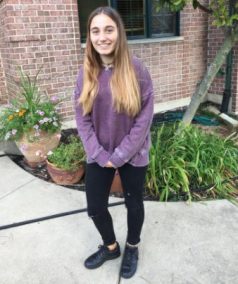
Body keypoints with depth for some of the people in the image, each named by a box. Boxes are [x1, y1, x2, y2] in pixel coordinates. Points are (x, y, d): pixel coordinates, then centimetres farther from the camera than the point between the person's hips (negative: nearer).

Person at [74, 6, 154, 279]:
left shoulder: (136, 69, -13)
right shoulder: (86, 72, -4)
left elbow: (144, 118, -13)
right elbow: (81, 118, -3)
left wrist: (119, 156, -14)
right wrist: (100, 155, -12)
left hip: (132, 155, -2)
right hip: (98, 156, 3)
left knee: (133, 204, 16)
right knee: (95, 207, 12)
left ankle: (132, 247, 45)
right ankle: (110, 246, 42)